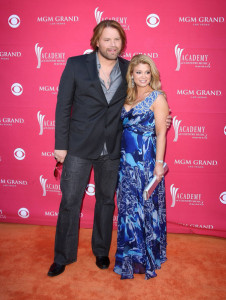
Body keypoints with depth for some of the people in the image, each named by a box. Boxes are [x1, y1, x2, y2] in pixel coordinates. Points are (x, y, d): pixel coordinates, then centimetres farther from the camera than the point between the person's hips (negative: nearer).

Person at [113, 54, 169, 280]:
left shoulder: (157, 98, -5)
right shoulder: (128, 97, 12)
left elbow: (161, 133, -9)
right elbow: (123, 127, 12)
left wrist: (159, 163, -14)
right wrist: (120, 157, 6)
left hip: (146, 159, -6)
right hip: (126, 159, 6)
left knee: (147, 205, 3)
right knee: (128, 205, 12)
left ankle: (149, 254, 24)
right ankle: (131, 254, 31)